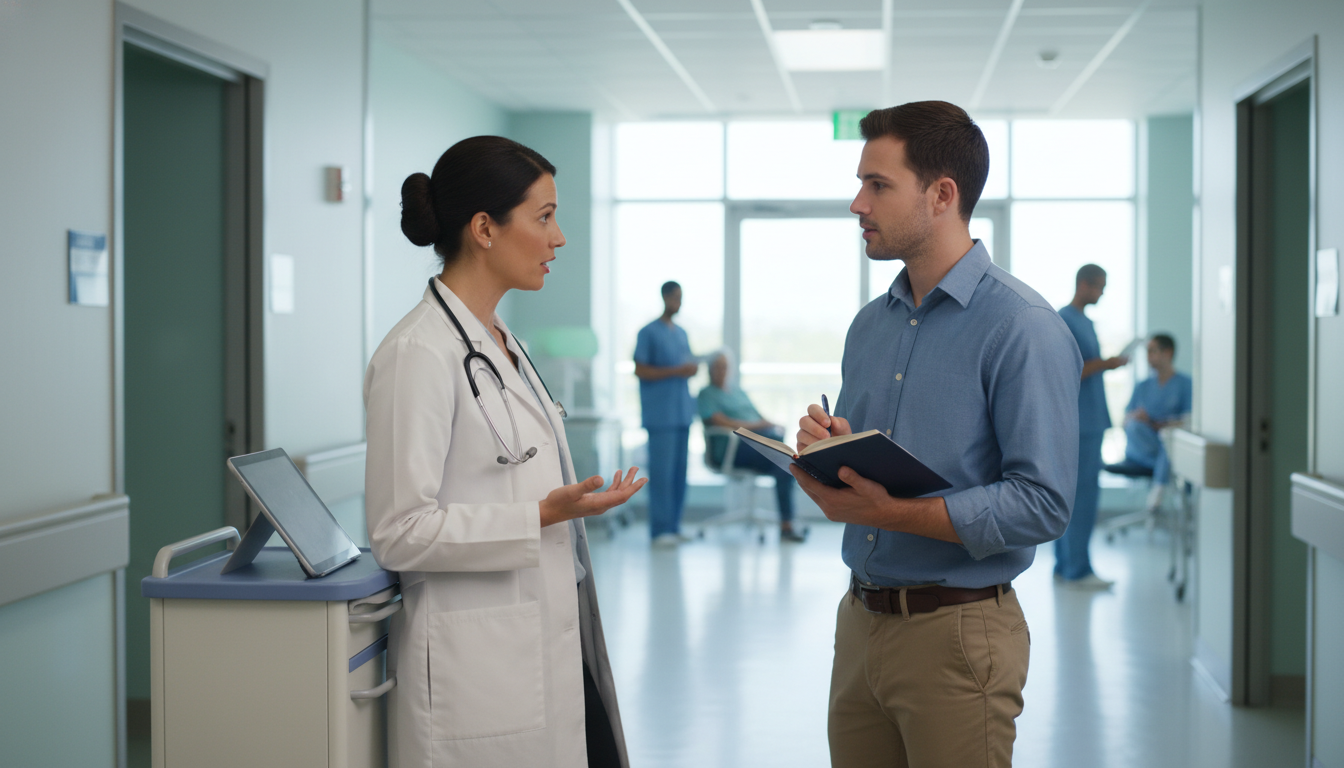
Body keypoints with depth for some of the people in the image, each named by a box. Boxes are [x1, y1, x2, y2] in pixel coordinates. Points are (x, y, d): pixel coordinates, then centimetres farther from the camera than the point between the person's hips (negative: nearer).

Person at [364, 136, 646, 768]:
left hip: (553, 650, 9)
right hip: (483, 669, -9)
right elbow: (400, 534, -19)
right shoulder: (419, 354, -16)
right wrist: (542, 516, -24)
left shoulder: (501, 343, 13)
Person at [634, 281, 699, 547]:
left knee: (679, 471, 5)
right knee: (662, 470, -8)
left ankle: (674, 527, 10)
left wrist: (692, 369, -1)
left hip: (682, 412, 7)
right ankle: (660, 530, -6)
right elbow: (640, 370, -8)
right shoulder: (648, 333, -3)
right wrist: (676, 371, -15)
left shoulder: (681, 333, 19)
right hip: (660, 414, -7)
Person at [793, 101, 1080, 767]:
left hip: (957, 633, -7)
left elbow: (1042, 505, -20)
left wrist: (890, 512, -25)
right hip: (860, 620, 7)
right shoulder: (870, 325, 12)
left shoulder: (1021, 327, -12)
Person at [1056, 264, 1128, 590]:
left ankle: (1064, 566, 13)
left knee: (1072, 495, 10)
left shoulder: (1085, 323, 18)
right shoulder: (1063, 321, -11)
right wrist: (1103, 364, -19)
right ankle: (1077, 569, -6)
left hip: (1090, 421, 9)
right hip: (1078, 424, -9)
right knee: (1082, 496, -9)